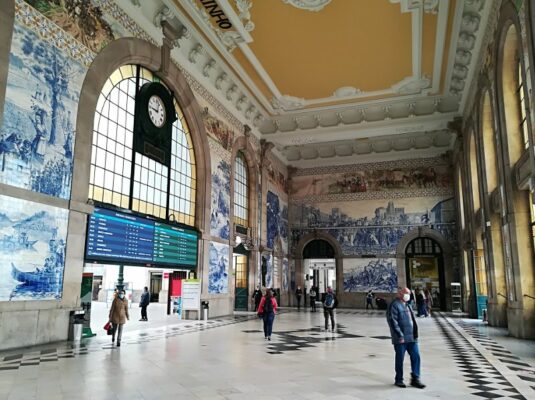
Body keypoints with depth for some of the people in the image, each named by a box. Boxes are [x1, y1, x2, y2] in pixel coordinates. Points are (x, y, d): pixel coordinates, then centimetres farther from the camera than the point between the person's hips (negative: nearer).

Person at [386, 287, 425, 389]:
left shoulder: (408, 305, 17)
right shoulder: (394, 305, -11)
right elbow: (392, 321, -18)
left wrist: (415, 334, 16)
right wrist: (400, 335, -21)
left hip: (411, 338, 8)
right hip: (400, 338, -7)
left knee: (416, 356, 5)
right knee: (400, 359, 3)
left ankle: (415, 378, 16)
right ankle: (399, 380, 17)